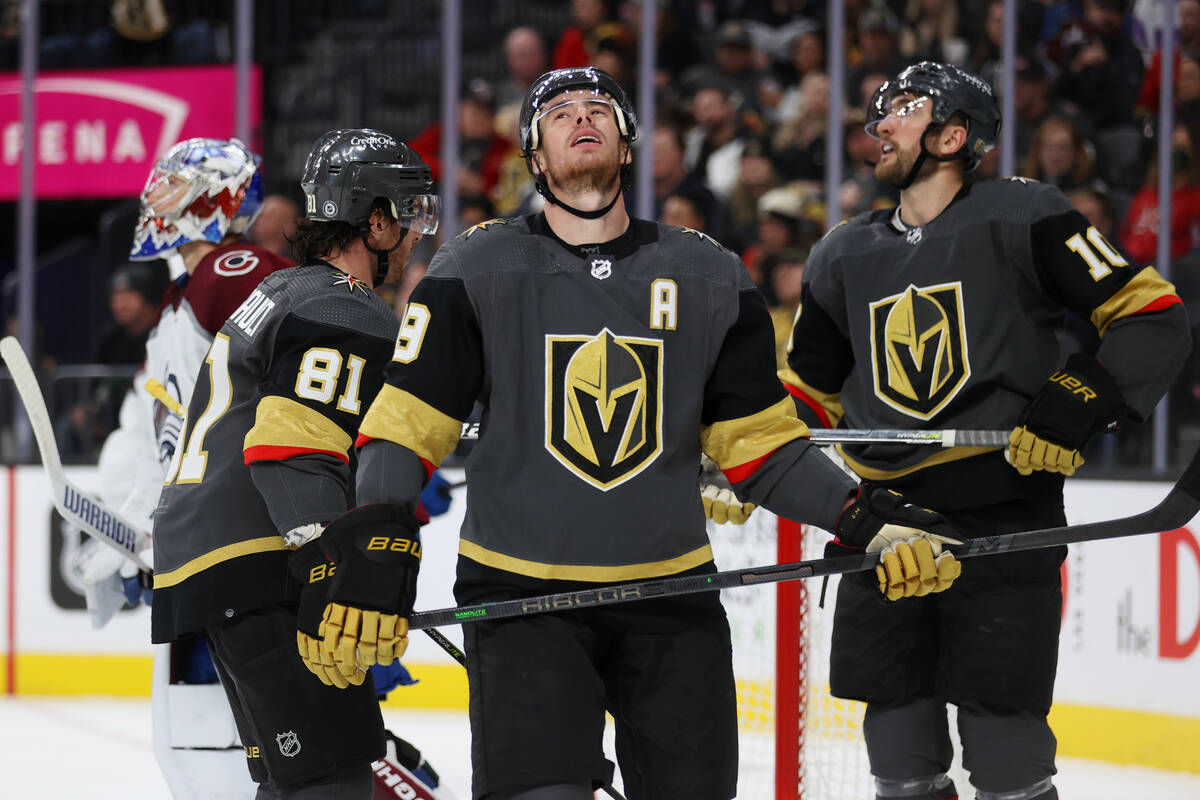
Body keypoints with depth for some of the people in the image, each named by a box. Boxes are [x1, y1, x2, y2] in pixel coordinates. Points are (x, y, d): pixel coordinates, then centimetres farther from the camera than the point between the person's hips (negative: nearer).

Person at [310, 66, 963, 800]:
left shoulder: (710, 277, 7)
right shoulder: (476, 271, 0)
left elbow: (759, 442, 10)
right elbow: (405, 426, -2)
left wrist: (869, 521, -3)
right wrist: (376, 545, -17)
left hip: (671, 596, 3)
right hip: (521, 593, -3)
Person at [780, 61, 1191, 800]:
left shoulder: (1020, 218, -4)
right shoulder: (844, 256, 15)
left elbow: (1154, 317, -7)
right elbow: (808, 393, 25)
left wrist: (1078, 403, -18)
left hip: (1004, 512, -6)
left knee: (1002, 737, -8)